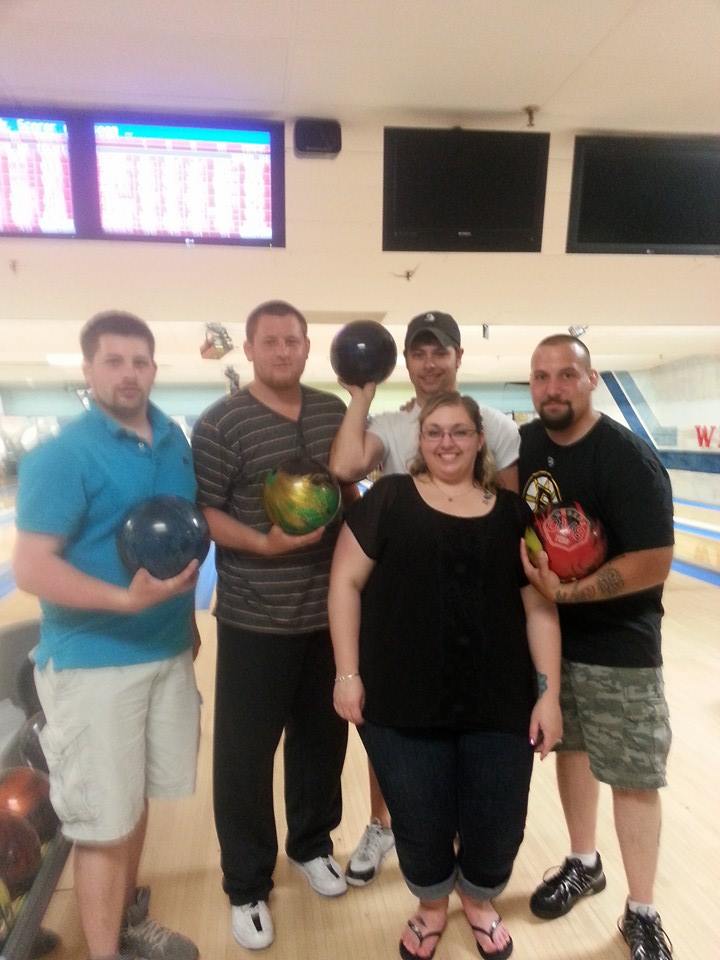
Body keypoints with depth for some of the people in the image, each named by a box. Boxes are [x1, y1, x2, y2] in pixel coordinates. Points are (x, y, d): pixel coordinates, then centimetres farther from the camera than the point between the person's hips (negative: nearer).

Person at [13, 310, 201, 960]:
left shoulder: (175, 442, 4)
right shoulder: (61, 456, -14)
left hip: (168, 652, 6)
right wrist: (126, 599, -30)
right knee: (105, 824, 7)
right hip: (93, 665, -6)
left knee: (137, 801, 22)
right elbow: (32, 569, -19)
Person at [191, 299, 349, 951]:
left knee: (323, 740, 19)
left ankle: (312, 845, 44)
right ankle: (247, 888, 30)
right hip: (255, 622, -4)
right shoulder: (221, 424, -11)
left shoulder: (335, 412, 5)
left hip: (328, 614, 5)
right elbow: (200, 514, -12)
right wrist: (264, 544, -25)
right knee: (246, 756, 8)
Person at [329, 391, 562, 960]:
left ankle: (480, 902, 46)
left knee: (498, 827, 11)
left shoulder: (512, 512, 3)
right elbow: (346, 582, -3)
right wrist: (348, 673, -7)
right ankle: (430, 906, 46)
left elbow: (540, 607, 4)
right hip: (403, 702, -1)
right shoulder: (389, 499, -3)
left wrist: (549, 693, 0)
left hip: (499, 704, 2)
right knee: (419, 826, 11)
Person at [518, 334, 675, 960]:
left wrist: (567, 592, -26)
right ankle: (584, 865, 41)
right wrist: (532, 579, -3)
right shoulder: (525, 444, -1)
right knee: (570, 747, 20)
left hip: (618, 646, -5)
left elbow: (653, 563, -24)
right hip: (548, 633, 6)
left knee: (632, 776, 7)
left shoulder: (628, 459, -19)